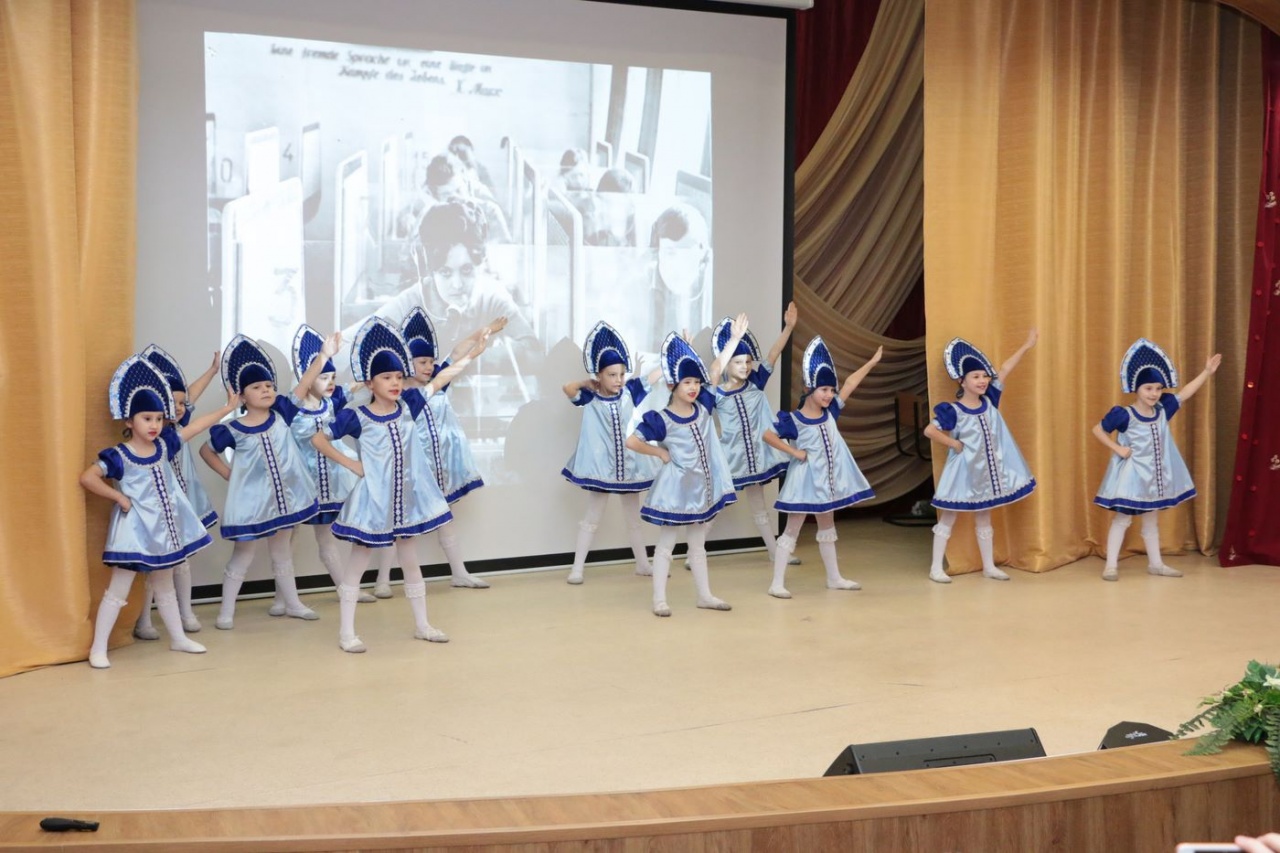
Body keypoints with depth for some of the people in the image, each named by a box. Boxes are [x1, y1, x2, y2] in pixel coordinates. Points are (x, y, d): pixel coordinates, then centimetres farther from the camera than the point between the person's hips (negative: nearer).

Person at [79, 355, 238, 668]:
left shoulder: (164, 445, 2)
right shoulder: (118, 456, -15)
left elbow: (196, 426, 9)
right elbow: (87, 478, -19)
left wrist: (226, 409, 12)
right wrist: (118, 497, -16)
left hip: (164, 527, 6)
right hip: (135, 528, -6)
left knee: (164, 587, 20)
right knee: (118, 590, -3)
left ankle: (178, 638, 30)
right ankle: (98, 648, 3)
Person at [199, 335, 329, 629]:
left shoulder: (281, 414, -4)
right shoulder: (233, 430, -12)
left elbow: (304, 385, -7)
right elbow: (206, 451, 3)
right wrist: (229, 474, -3)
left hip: (283, 497, 4)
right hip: (252, 501, -4)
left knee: (282, 554, 20)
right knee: (242, 557, 6)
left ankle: (292, 603, 33)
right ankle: (226, 611, 16)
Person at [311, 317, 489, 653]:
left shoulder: (407, 406, 0)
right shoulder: (356, 417, -11)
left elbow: (440, 379, 5)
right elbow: (318, 439, -3)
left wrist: (472, 353, 6)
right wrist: (350, 464, -6)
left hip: (406, 498, 5)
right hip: (373, 498, -5)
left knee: (411, 562, 16)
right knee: (358, 564, 3)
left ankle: (421, 625, 27)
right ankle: (346, 632, 10)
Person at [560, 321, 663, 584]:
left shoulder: (629, 392, -1)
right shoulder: (590, 399, -9)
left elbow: (658, 372, 2)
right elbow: (568, 387, -28)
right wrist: (590, 383, -14)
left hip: (630, 466, 4)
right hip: (600, 467, -4)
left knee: (635, 518, 17)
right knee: (592, 519, 5)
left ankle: (642, 563, 31)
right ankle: (577, 568, 12)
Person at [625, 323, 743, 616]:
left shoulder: (704, 407, 0)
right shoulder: (662, 420, -15)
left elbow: (715, 370, 4)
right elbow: (632, 441, -17)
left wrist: (735, 338, 6)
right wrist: (660, 453, -9)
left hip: (702, 485, 6)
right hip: (675, 486, -6)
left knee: (698, 544, 16)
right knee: (666, 543, 3)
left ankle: (705, 595, 24)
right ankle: (659, 599, 7)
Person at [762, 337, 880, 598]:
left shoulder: (830, 412, 0)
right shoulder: (794, 420, -16)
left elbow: (849, 384, 3)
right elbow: (768, 436, -16)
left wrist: (872, 362, 5)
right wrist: (793, 452, -16)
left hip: (828, 479, 7)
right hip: (805, 479, -7)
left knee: (827, 528, 19)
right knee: (792, 530, -3)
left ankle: (834, 578, 30)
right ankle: (777, 583, -1)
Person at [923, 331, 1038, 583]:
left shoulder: (990, 401, 0)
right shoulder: (953, 411, -16)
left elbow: (1004, 371, 3)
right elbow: (929, 431, -22)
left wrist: (1026, 346, 5)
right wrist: (954, 444, -15)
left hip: (986, 468, 6)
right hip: (963, 469, -6)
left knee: (984, 519, 16)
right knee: (948, 519, 2)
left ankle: (989, 566, 24)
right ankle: (936, 568, 7)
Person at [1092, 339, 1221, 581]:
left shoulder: (1162, 410, 1)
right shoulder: (1124, 415, -16)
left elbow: (1185, 394, 10)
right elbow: (1097, 430, -10)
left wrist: (1207, 372, 11)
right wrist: (1117, 448, -15)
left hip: (1154, 476, 6)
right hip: (1131, 474, -6)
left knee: (1152, 520, 16)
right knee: (1122, 519, -2)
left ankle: (1156, 563, 26)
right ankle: (1111, 565, 2)